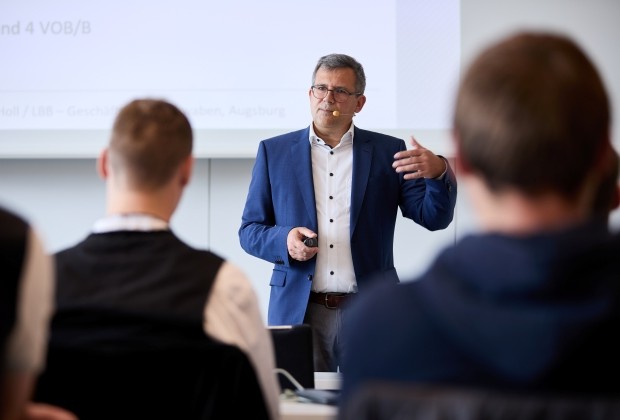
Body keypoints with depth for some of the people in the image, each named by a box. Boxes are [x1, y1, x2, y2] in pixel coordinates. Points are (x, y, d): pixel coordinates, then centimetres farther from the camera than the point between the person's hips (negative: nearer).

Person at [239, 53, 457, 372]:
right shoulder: (274, 152, 9)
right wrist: (284, 240, -12)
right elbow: (249, 231, 9)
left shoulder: (388, 152, 7)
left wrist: (438, 174, -18)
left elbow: (434, 218, 1)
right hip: (299, 310, 1)